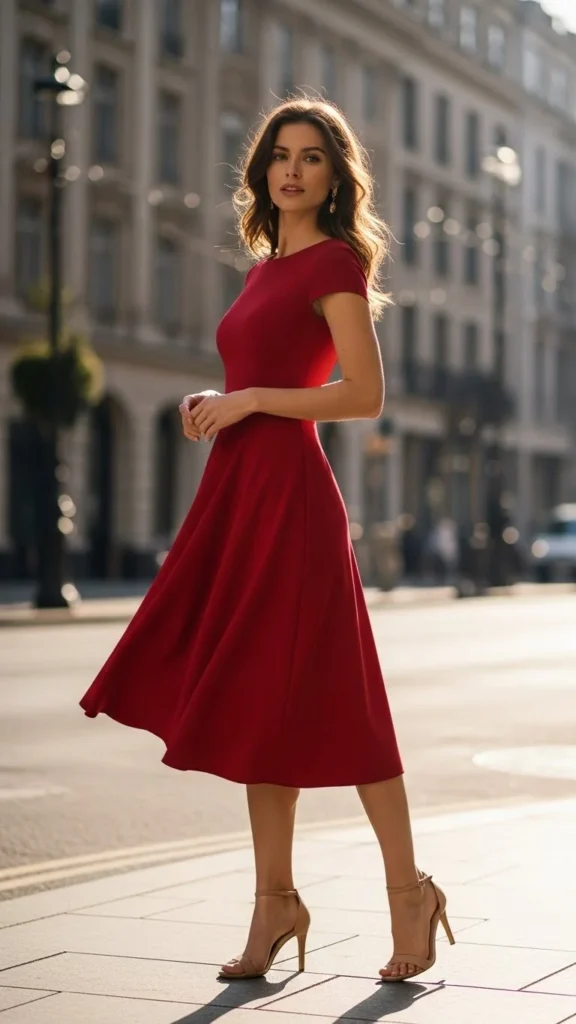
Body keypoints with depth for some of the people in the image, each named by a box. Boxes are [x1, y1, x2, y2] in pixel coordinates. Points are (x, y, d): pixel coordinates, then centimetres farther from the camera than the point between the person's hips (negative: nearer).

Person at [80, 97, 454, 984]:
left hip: (288, 491, -8)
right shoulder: (269, 265, 18)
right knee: (256, 699, 8)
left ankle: (408, 887, 8)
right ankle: (276, 901, 15)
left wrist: (250, 401, -12)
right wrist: (214, 406, 8)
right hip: (240, 488, 8)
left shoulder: (334, 261, -5)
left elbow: (364, 395, -13)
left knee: (315, 699, -4)